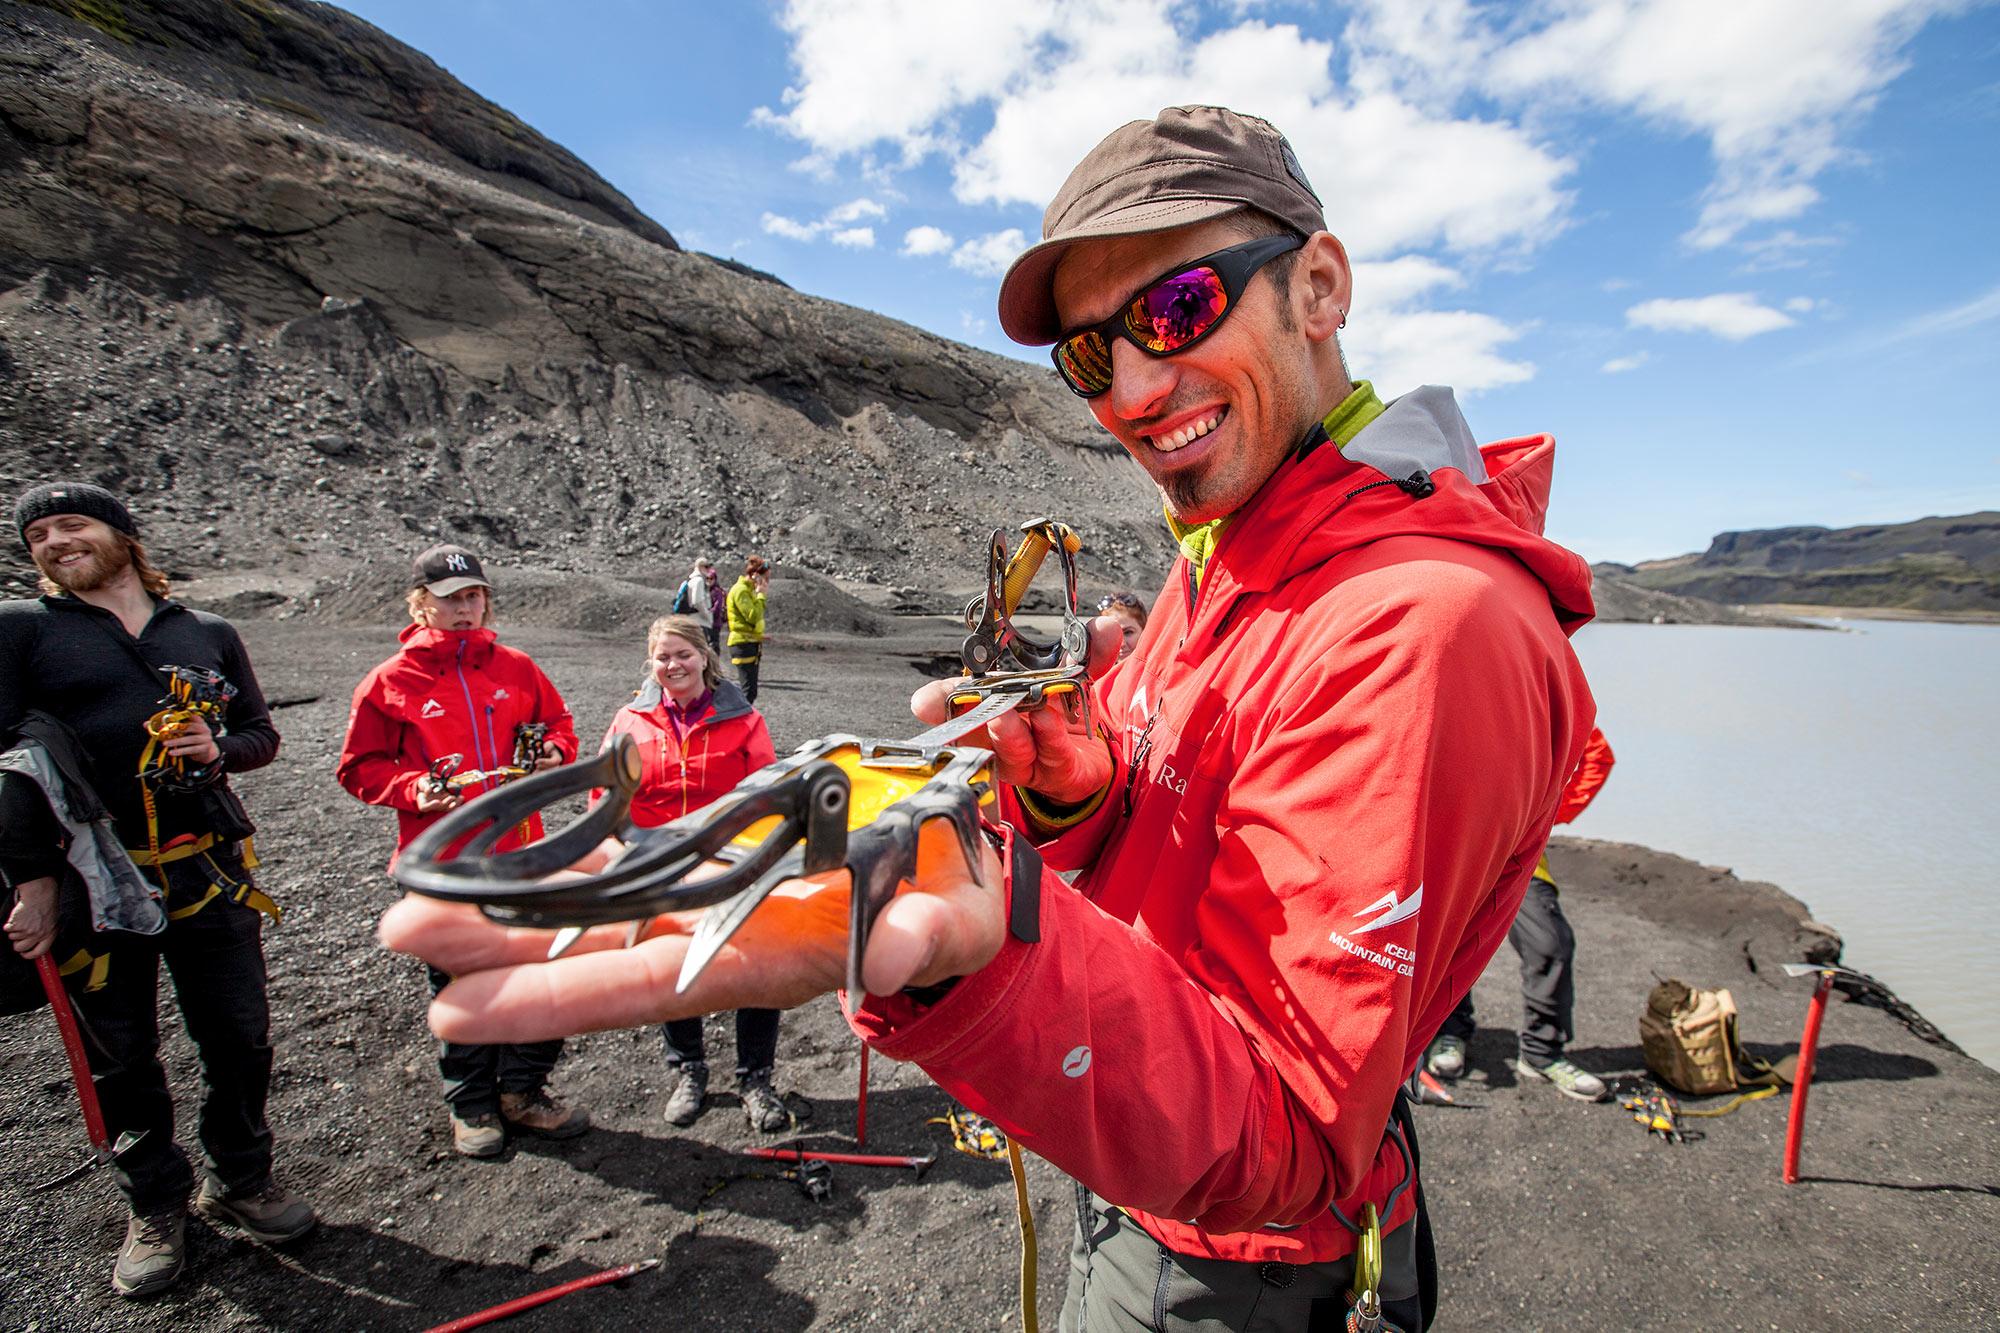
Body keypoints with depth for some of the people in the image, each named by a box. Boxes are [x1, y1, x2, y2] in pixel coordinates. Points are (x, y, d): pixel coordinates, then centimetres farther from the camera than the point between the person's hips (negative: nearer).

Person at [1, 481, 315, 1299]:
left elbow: (262, 735, 15)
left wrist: (218, 749, -8)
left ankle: (239, 1182, 29)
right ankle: (156, 1208, 30)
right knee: (121, 1056, 11)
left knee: (240, 1035, 8)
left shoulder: (209, 634, 10)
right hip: (88, 883, -1)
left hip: (208, 870, 2)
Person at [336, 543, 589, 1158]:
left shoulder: (515, 667, 5)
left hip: (520, 852, 3)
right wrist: (413, 790, -15)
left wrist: (553, 754, -6)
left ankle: (523, 1090, 29)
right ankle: (472, 1105, 31)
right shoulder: (390, 682, -2)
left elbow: (558, 723, 16)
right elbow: (360, 766, 2)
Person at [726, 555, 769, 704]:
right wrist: (761, 595, -11)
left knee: (751, 690, 10)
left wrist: (759, 646, 17)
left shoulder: (750, 589, 17)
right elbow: (752, 616, -22)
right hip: (743, 644, -10)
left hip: (751, 643, 10)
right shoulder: (740, 590, -12)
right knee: (749, 691, -13)